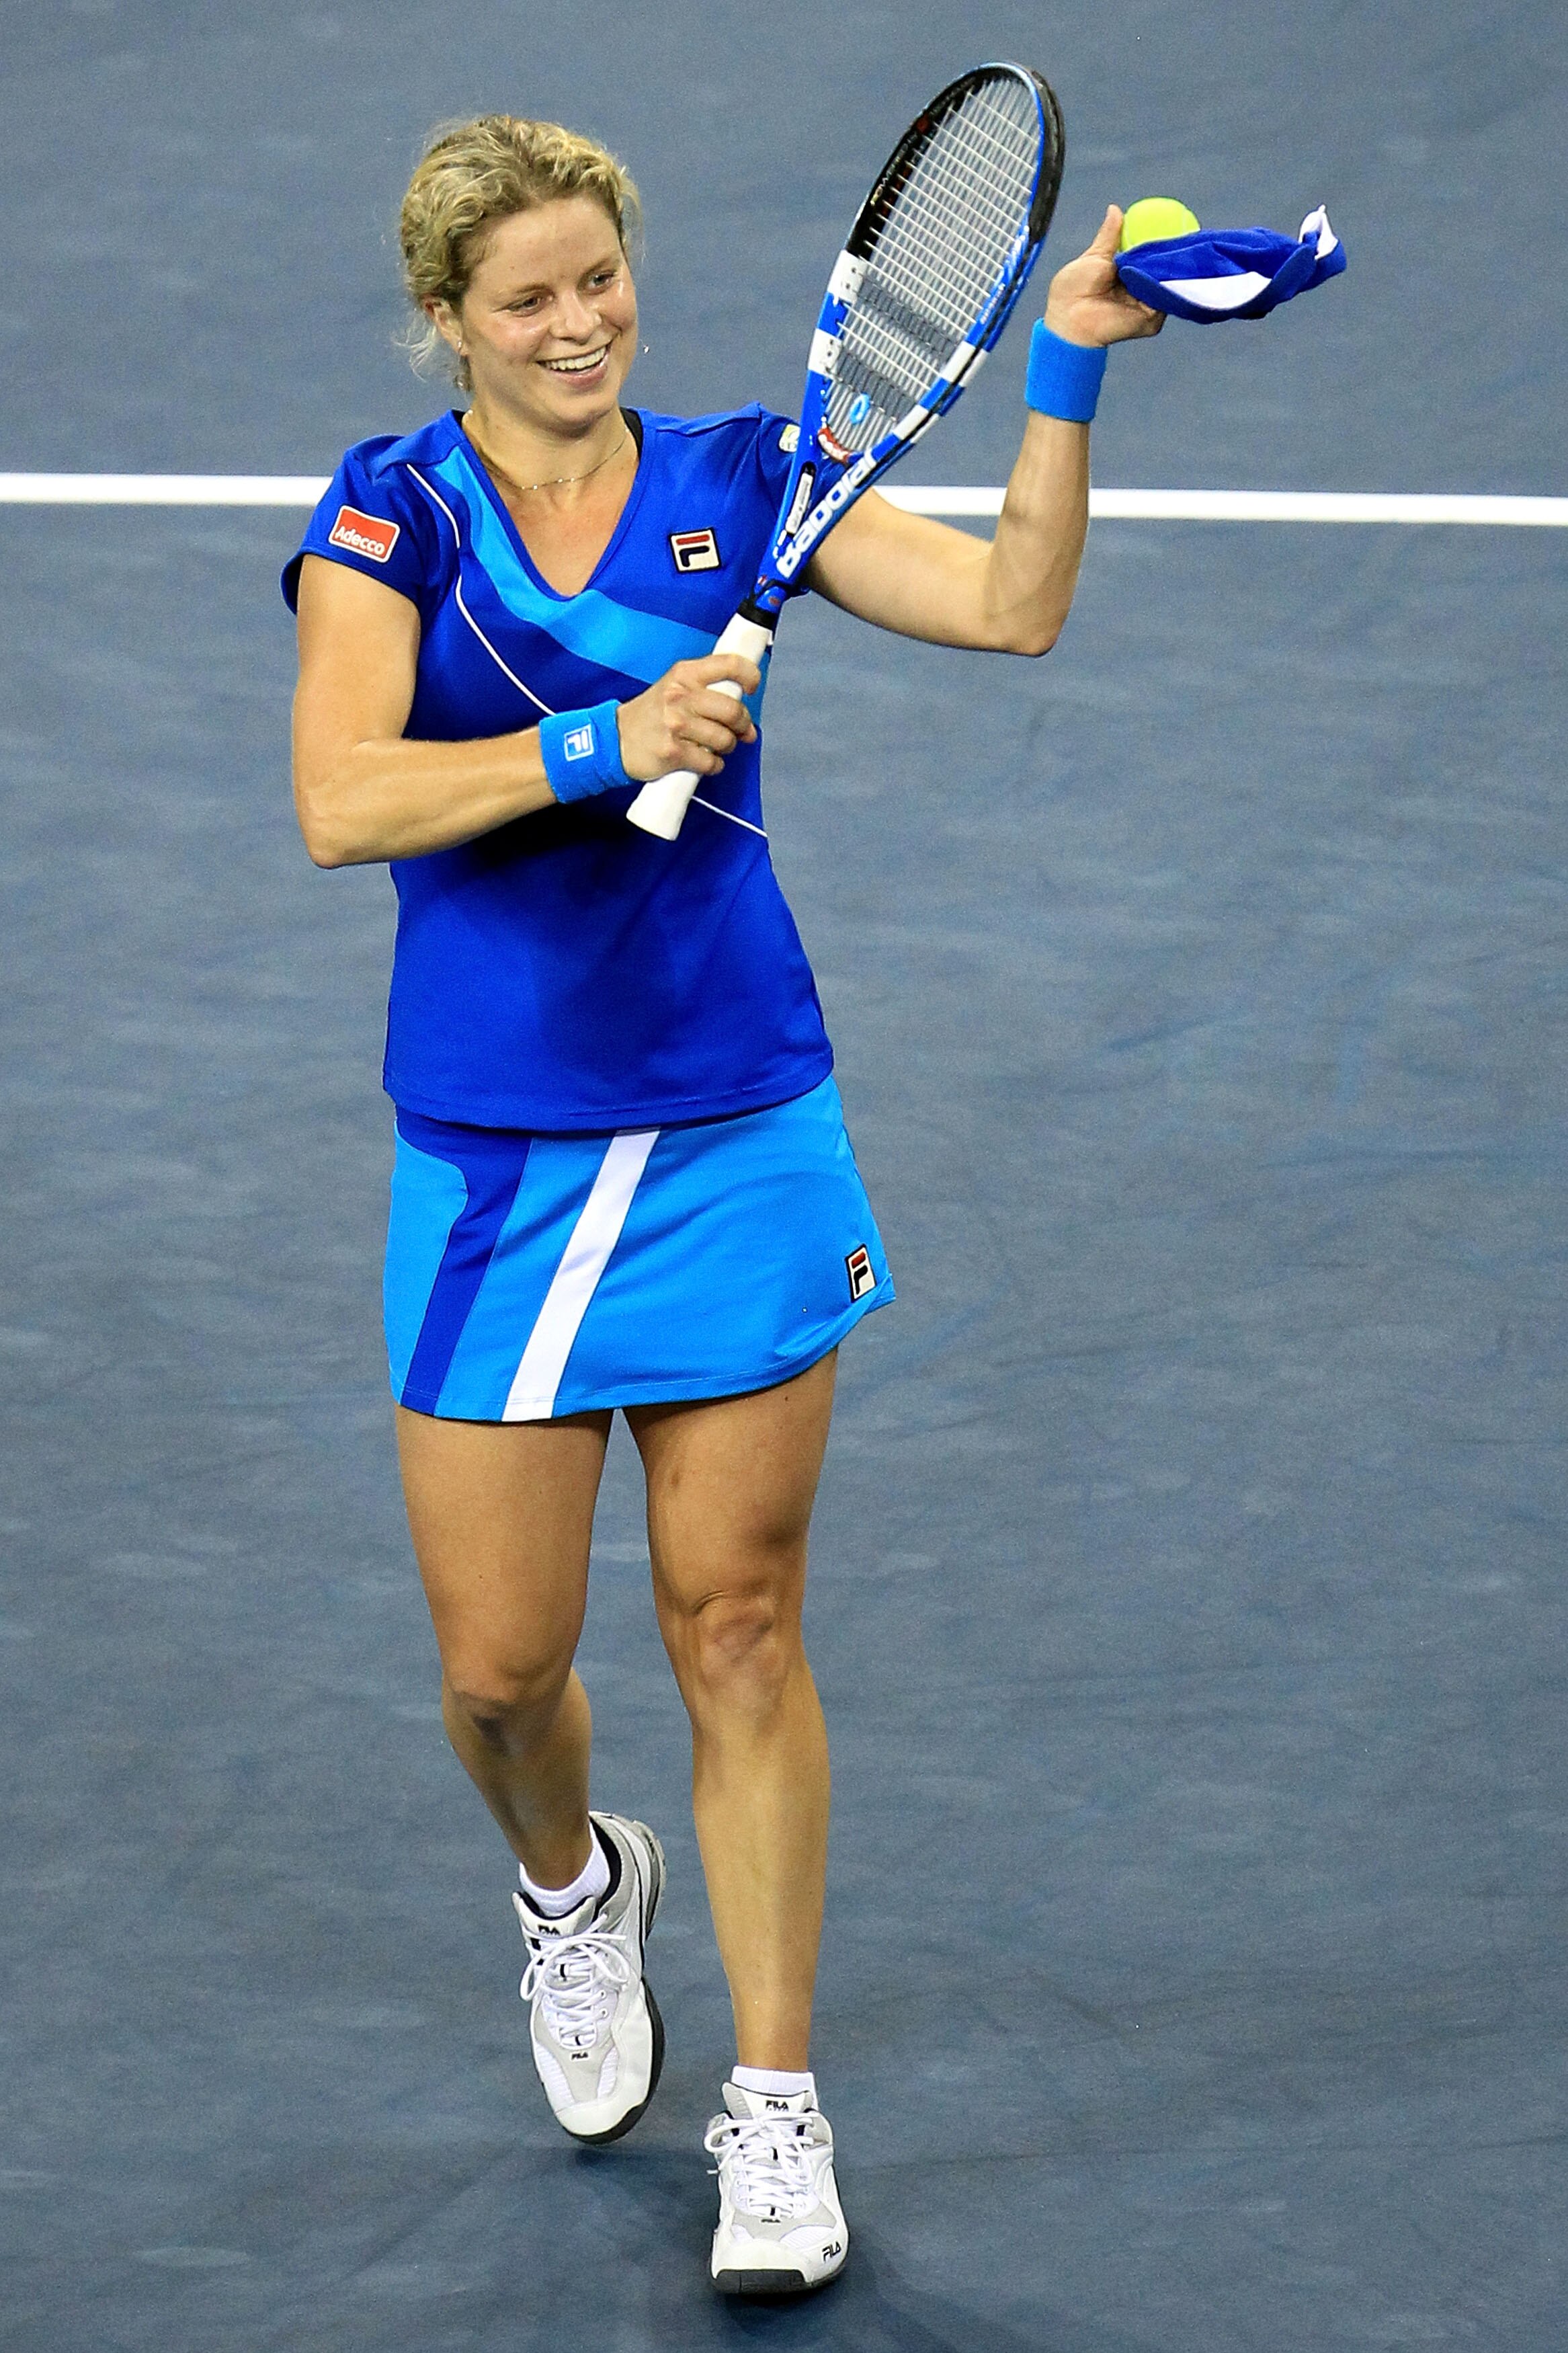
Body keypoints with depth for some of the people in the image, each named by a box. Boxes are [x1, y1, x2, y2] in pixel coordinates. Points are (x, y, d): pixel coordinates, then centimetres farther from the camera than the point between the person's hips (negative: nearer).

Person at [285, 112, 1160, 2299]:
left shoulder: (736, 478, 3)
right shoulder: (392, 510, -3)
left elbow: (1009, 606, -5)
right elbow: (342, 800, -17)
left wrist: (1063, 379, -17)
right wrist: (602, 745, -28)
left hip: (741, 1139, 1)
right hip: (492, 1159, -1)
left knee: (737, 1631, 2)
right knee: (500, 1665, 4)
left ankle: (776, 2104, 12)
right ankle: (574, 1886, 39)